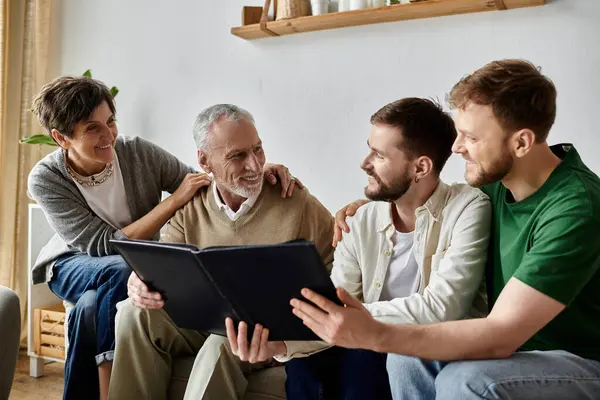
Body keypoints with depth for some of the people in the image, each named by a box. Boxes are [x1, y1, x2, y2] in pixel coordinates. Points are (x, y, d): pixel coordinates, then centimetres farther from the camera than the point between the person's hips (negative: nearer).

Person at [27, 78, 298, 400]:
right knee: (123, 270, -35)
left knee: (93, 307, -33)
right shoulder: (46, 179, -19)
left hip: (134, 267, 1)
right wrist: (174, 201, -33)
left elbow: (207, 187, -10)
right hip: (75, 264, -1)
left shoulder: (139, 153, -16)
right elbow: (104, 247, -26)